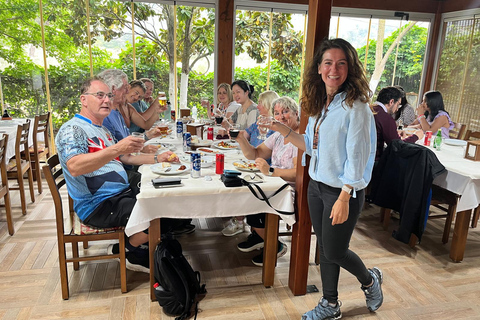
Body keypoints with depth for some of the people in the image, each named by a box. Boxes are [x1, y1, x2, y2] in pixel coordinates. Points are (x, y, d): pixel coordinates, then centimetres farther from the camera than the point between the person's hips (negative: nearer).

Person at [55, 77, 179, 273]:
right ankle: (129, 251, 5)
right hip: (98, 205, -10)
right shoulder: (72, 129, -13)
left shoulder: (102, 130, 19)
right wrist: (116, 148, -41)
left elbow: (125, 158, 26)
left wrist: (157, 158, 15)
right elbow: (74, 166, -31)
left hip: (123, 192, 10)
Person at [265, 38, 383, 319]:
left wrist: (344, 198, -22)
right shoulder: (318, 105, 6)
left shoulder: (356, 106, -17)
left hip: (344, 190, -7)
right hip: (317, 186, 7)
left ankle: (370, 280, 40)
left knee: (334, 252, 7)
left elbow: (356, 157, -19)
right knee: (325, 249, 17)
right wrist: (280, 128, 6)